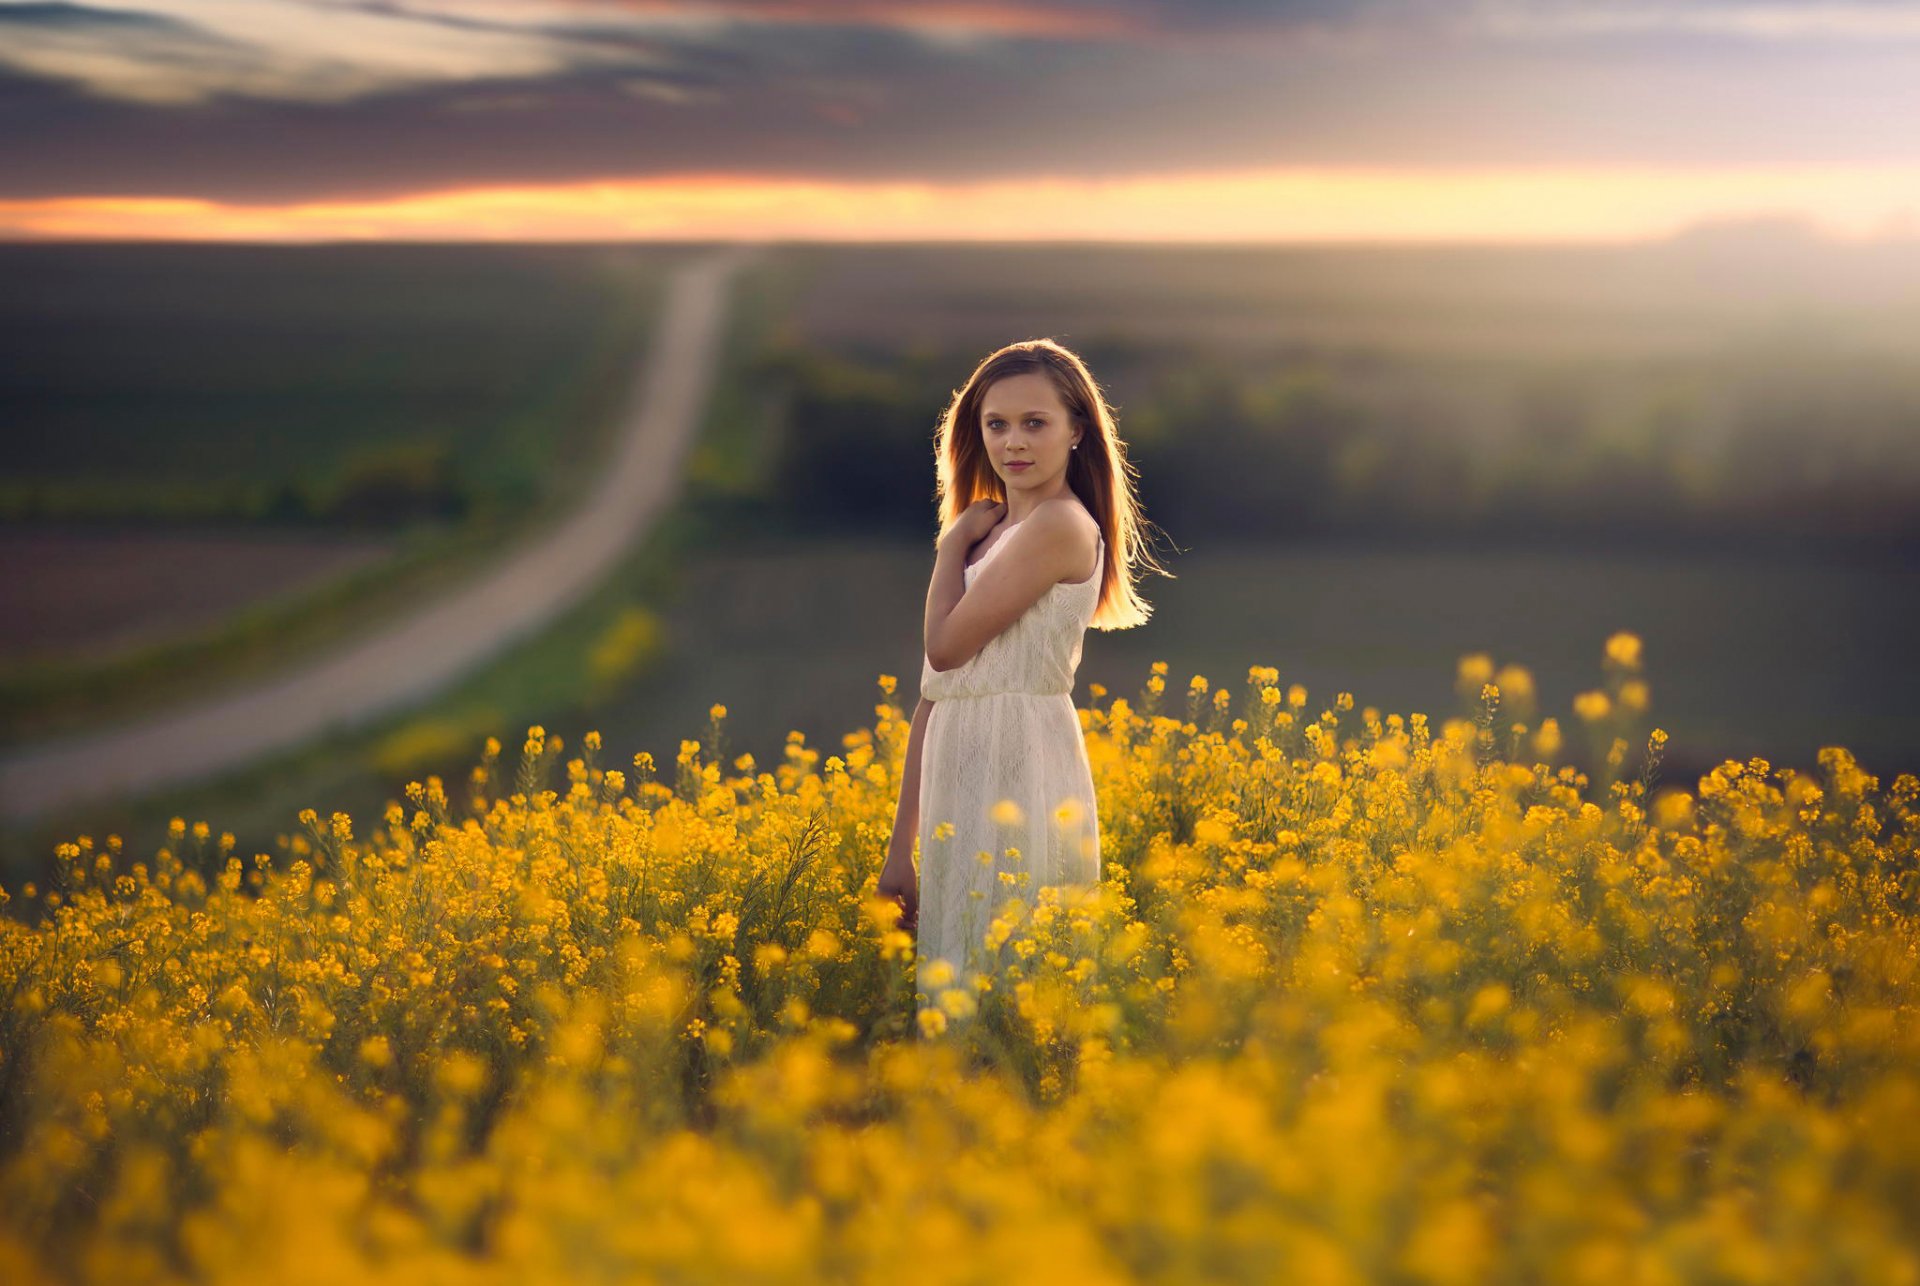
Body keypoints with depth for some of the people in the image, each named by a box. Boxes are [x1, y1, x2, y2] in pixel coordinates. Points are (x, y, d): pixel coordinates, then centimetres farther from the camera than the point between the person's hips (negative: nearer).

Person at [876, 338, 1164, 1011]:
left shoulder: (1060, 525, -8)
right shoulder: (991, 533, 18)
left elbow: (945, 645, -13)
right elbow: (935, 695, 15)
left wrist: (955, 541, 3)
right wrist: (900, 844, 14)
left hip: (1020, 772, -8)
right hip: (961, 777, 9)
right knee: (950, 967, 8)